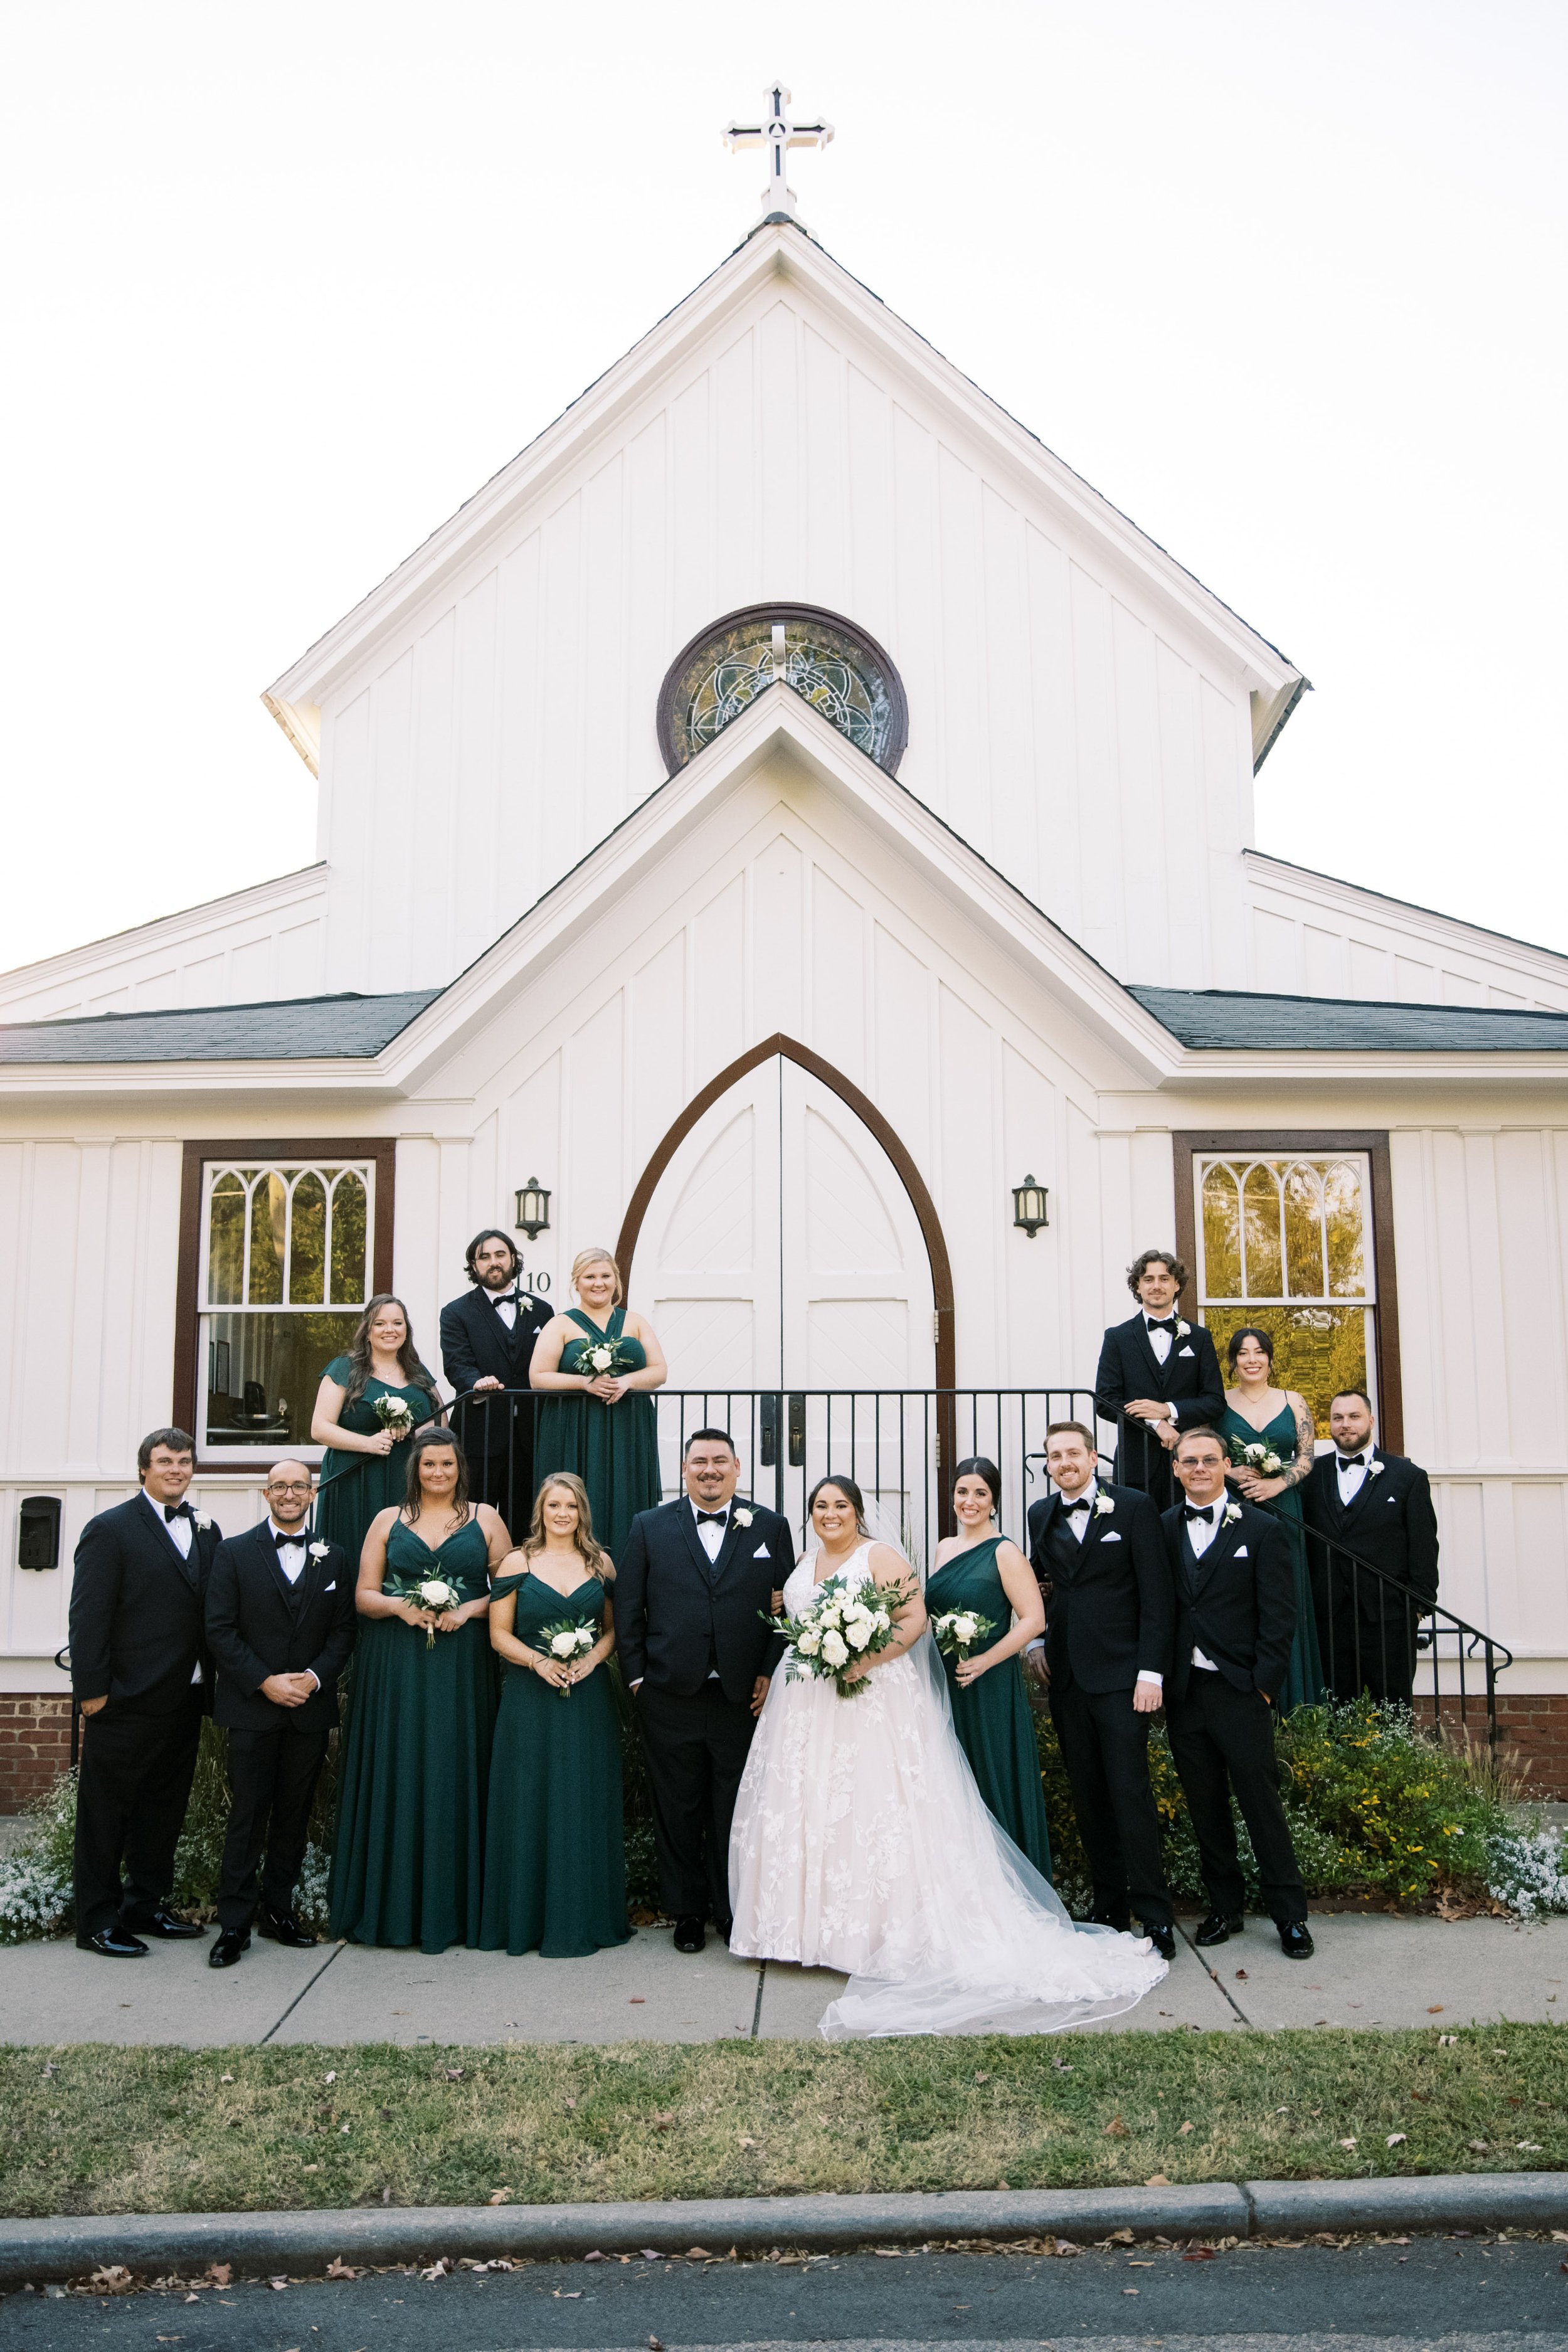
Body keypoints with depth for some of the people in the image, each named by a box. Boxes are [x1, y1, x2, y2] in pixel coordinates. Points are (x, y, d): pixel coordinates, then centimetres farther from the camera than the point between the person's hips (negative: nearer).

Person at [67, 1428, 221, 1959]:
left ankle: (145, 1906, 28)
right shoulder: (111, 1529, -7)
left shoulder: (206, 1530, 11)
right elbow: (88, 1615, -11)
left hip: (185, 1699, 6)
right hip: (127, 1701, -6)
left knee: (165, 1809, 16)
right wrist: (92, 1689, -15)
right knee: (107, 1814, 5)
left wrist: (210, 1681, 3)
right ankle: (97, 1921, 14)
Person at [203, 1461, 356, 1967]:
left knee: (294, 1815, 9)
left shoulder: (334, 1558, 9)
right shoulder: (235, 1553, 2)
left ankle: (278, 1909, 20)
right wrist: (266, 1682, -12)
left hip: (311, 1708, 3)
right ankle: (235, 1923, 6)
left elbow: (343, 1631, 6)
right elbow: (220, 1630, -4)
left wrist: (314, 1677, -10)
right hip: (253, 1706, -2)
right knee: (247, 1816, -1)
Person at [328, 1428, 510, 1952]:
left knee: (452, 1778, -1)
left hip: (461, 1668, -1)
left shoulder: (485, 1519, 9)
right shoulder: (388, 1521, 11)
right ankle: (390, 1904, 9)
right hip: (395, 1668, 1)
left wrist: (470, 1609, -11)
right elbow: (363, 1595, 8)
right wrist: (398, 1606, -11)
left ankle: (446, 1911, 7)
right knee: (394, 1775, 0)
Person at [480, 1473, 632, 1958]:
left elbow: (614, 1627, 10)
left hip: (588, 1697, 1)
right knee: (530, 1804, 1)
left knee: (586, 1805, 3)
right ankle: (527, 1921, 11)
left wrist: (593, 1657, -9)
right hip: (530, 1699, -1)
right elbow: (499, 1633, 1)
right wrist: (538, 1661, -14)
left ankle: (582, 1921, 13)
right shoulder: (517, 1563, 2)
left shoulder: (601, 1564, 7)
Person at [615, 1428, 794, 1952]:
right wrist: (636, 1676, -1)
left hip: (744, 1696, 0)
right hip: (670, 1696, 0)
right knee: (677, 1811, 10)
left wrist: (771, 1673, -3)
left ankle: (732, 1911, 24)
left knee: (735, 1813, 8)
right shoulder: (649, 1527, 4)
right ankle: (687, 1912, 25)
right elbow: (627, 1608, 4)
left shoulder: (770, 1527, 4)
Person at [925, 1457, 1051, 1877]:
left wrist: (985, 1661, -20)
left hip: (988, 1688, -6)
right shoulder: (944, 1548, 11)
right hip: (944, 1685, 6)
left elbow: (1034, 1620, -14)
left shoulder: (1004, 1552, -8)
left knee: (993, 1788, 1)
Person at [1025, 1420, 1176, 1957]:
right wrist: (1036, 1642, 6)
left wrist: (1150, 1672, -12)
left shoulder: (1133, 1507, -4)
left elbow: (1157, 1594, -6)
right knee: (1087, 1797, 9)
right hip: (1066, 1676, 5)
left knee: (1130, 1792, -7)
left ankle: (1154, 1913, 1)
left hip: (1120, 1673, -5)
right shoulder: (1041, 1515, 11)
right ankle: (1108, 1907, 19)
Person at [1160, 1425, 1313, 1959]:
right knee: (1205, 1808, 11)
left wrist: (1263, 1685, -9)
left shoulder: (1261, 1529, -1)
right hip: (1184, 1693, 3)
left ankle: (1289, 1915, 13)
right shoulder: (1163, 1529, 6)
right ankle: (1225, 1908, 24)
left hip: (1240, 1692, -3)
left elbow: (1280, 1616, -3)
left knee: (1262, 1804, 1)